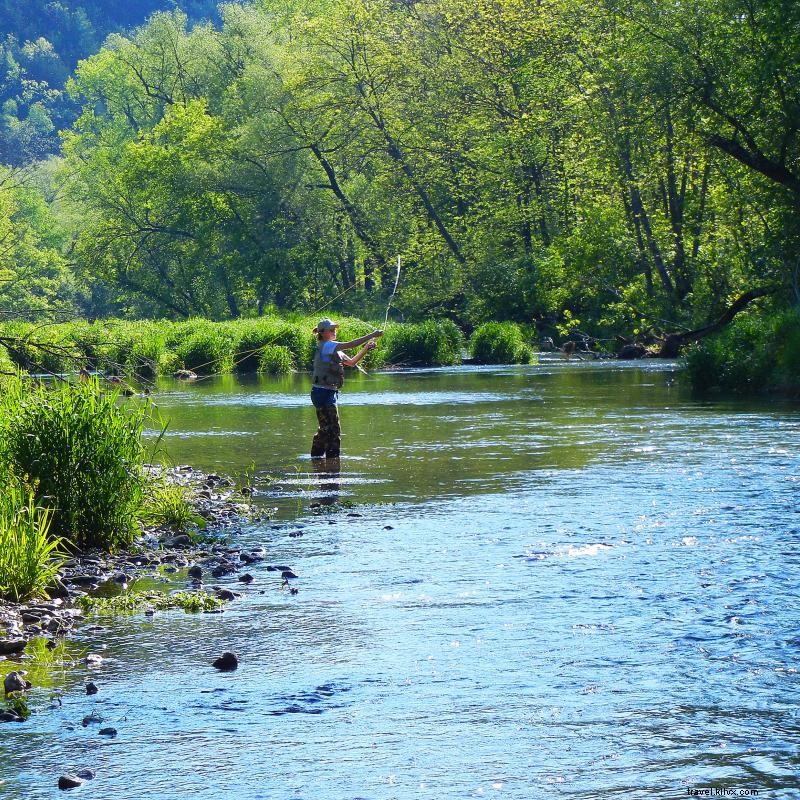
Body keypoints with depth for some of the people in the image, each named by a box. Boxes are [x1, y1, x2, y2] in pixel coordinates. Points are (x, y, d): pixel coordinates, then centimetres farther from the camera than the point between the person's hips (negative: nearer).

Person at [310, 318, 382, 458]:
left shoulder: (333, 349, 16)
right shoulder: (325, 346, -13)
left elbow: (351, 362, 18)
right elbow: (350, 345, -23)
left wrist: (366, 349, 3)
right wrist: (372, 335, -21)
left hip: (329, 393, 10)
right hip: (323, 393, -10)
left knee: (326, 428, 19)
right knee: (333, 430, -10)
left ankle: (316, 456, 29)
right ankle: (333, 458, -8)